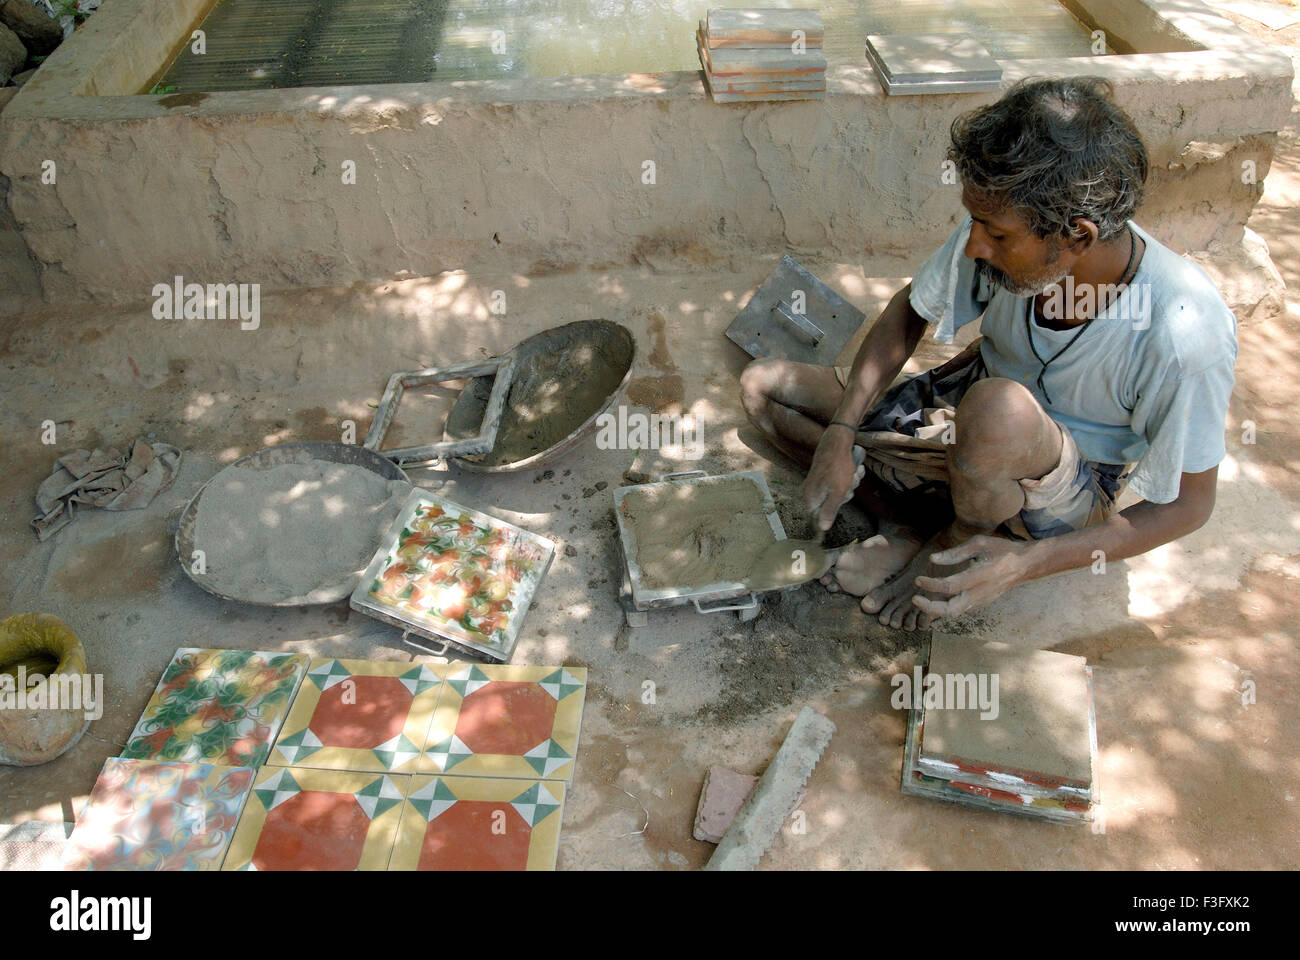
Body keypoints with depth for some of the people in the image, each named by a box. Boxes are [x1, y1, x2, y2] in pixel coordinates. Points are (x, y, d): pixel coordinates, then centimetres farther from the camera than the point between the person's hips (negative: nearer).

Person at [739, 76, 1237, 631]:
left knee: (997, 407, -42)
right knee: (761, 386, -2)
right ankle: (907, 524, -9)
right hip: (970, 410, 5)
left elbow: (1189, 504, -21)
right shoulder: (1001, 227, -23)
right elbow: (908, 314, -4)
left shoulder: (1186, 335, -34)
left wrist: (1025, 563, -32)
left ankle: (955, 546, -10)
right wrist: (839, 436, -15)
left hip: (1076, 500, -5)